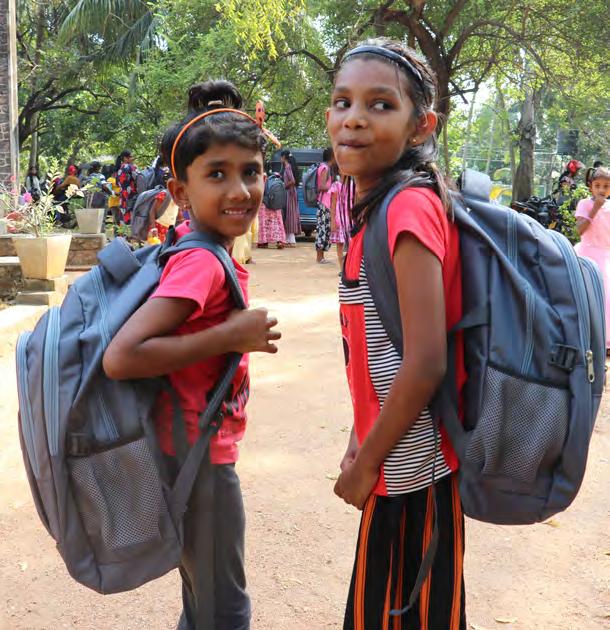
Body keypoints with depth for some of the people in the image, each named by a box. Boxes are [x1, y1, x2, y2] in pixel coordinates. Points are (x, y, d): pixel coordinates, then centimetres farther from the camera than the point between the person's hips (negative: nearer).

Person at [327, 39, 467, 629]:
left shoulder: (409, 204, -20)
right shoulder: (380, 206, 7)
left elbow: (426, 361, -24)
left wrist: (365, 465, -13)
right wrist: (363, 443, 13)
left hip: (409, 466, -8)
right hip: (405, 461, 8)